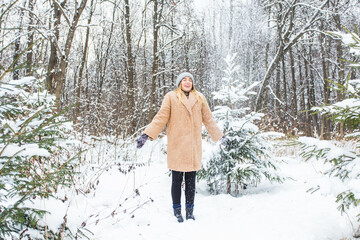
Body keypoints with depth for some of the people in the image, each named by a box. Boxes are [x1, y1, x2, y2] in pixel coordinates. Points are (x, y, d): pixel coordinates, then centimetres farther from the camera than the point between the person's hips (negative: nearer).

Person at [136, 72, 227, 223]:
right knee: (177, 180, 3)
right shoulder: (171, 97, 4)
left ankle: (189, 212, 21)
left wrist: (219, 136, 18)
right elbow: (161, 118, -1)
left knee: (191, 180, 9)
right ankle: (177, 211, 17)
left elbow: (208, 119, 18)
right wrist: (146, 135, -9)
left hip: (194, 146, 3)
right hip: (176, 146, -3)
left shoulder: (200, 99, 14)